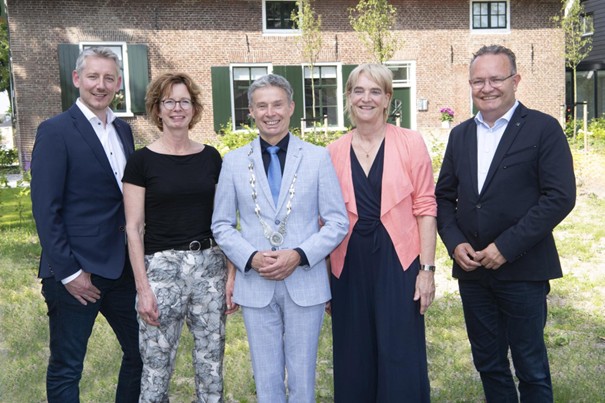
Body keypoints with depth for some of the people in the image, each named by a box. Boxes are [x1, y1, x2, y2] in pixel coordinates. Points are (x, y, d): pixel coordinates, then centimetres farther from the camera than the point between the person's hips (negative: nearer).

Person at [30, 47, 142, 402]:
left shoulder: (123, 129, 10)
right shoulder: (55, 131, -10)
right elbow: (45, 209, -13)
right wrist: (68, 271, -16)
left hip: (123, 267, 7)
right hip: (77, 273, -6)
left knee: (142, 353, 16)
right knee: (66, 370, 8)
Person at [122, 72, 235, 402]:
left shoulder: (210, 157, 7)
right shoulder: (141, 161, -2)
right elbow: (133, 228, -4)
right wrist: (142, 287, -9)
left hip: (210, 265, 3)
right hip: (161, 267, -3)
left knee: (211, 363, 10)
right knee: (156, 368, 3)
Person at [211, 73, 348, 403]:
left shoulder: (318, 157, 0)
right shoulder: (234, 161, 3)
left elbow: (338, 222, -1)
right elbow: (222, 225, 5)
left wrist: (299, 255, -15)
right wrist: (251, 258, -12)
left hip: (305, 283, -1)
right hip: (255, 285, 1)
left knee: (302, 376, 11)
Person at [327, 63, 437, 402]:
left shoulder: (411, 142, -1)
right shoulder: (334, 152, 5)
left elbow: (425, 207, -2)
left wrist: (427, 268, -8)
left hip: (398, 262, -2)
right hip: (350, 266, 3)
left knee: (402, 362, 4)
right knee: (354, 362, 12)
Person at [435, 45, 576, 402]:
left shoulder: (543, 128, -6)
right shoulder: (460, 134, 10)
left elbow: (560, 197, -13)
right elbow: (444, 196, 11)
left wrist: (506, 247, -18)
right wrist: (455, 243, -6)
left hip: (522, 271, -4)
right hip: (471, 270, 5)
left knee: (531, 368, 9)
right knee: (488, 364, 16)